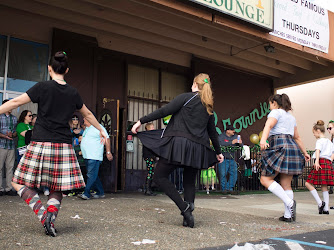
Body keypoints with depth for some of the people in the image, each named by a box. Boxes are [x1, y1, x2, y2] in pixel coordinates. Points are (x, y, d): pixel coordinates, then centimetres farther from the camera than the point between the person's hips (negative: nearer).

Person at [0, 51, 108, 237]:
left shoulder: (43, 87, -2)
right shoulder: (73, 92, 10)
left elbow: (15, 103, -2)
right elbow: (88, 114, 23)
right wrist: (101, 130, 38)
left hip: (41, 144, -3)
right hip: (64, 145, 4)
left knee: (19, 182, 9)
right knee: (57, 189, 14)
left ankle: (43, 214, -7)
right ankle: (51, 215, -10)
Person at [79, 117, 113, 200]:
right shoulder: (87, 129, 21)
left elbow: (106, 139, -9)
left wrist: (108, 152, -12)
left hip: (94, 157, -10)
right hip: (87, 156, 10)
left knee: (91, 175, -10)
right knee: (94, 176, 11)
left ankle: (86, 194, -12)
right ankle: (100, 192, 17)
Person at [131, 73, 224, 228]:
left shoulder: (186, 97, 1)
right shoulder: (208, 107, 18)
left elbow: (164, 111, -8)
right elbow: (212, 132, 25)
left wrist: (141, 121, -5)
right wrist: (218, 152, 37)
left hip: (178, 142, -6)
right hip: (197, 148, 6)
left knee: (159, 176, 0)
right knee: (189, 182, 16)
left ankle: (184, 207, -11)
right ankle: (188, 218, 10)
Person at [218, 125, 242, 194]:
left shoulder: (235, 136, 13)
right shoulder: (221, 136, -1)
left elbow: (241, 146, 12)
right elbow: (221, 144, -22)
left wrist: (240, 143, -12)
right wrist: (231, 142, -25)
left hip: (232, 159, 5)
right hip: (223, 159, -4)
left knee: (234, 174, 0)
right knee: (223, 174, -5)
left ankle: (230, 188, 12)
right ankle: (224, 189, 8)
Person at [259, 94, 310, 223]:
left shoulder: (276, 112, 3)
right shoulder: (291, 117, 27)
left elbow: (268, 125, -18)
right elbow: (297, 137, 31)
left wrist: (263, 139, -35)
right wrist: (305, 153, 39)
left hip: (280, 146, -8)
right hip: (292, 147, 8)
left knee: (265, 179, -7)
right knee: (286, 184, 8)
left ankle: (289, 202, -20)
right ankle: (288, 215, 5)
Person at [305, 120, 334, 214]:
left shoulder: (320, 140, -4)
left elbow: (318, 151, -21)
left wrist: (317, 161, -35)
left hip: (321, 162, -9)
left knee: (308, 183, -5)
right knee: (324, 187, 8)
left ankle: (320, 203, -10)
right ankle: (326, 208, 8)